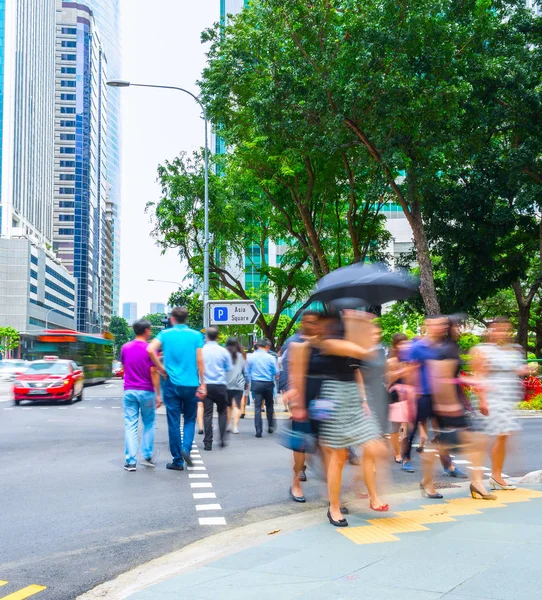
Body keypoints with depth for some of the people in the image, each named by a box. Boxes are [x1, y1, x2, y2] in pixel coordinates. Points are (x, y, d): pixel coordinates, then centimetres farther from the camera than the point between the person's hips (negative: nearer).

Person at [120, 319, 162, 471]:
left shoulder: (125, 348, 4)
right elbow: (154, 373, -11)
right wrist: (158, 394, -8)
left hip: (129, 391, 3)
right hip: (146, 392, -3)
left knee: (130, 425, 1)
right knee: (148, 424, 15)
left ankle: (130, 461, -3)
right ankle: (147, 456, 16)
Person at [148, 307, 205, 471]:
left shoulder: (165, 334, 1)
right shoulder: (196, 335, 1)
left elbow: (150, 350, -14)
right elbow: (199, 361, -2)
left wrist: (162, 369, -4)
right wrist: (202, 384, 2)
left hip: (172, 384, 0)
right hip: (191, 384, 0)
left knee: (174, 422, 6)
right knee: (190, 419, 16)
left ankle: (177, 461, 9)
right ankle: (186, 447, -7)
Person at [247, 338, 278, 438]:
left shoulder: (250, 357, -3)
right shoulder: (271, 358, -9)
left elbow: (247, 371, 3)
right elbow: (276, 372, -6)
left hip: (256, 384, 0)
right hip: (268, 384, 0)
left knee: (257, 407, 1)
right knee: (269, 406, 18)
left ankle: (258, 431, -4)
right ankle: (270, 427, 26)